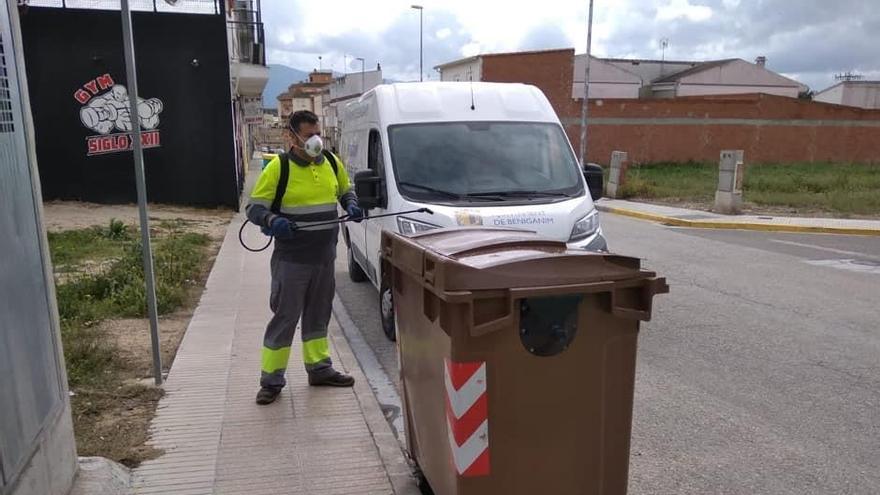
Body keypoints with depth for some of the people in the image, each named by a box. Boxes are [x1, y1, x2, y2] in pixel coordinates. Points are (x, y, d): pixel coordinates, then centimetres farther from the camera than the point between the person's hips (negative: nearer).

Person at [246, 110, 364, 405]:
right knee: (285, 317, 1)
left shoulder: (332, 162, 6)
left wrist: (351, 205, 0)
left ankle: (319, 368, 32)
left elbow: (345, 191, 23)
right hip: (291, 259, -5)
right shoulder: (278, 167, -10)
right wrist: (272, 220, -28)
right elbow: (253, 208, -7)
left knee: (319, 314, 17)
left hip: (325, 256, 5)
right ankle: (271, 379, 13)